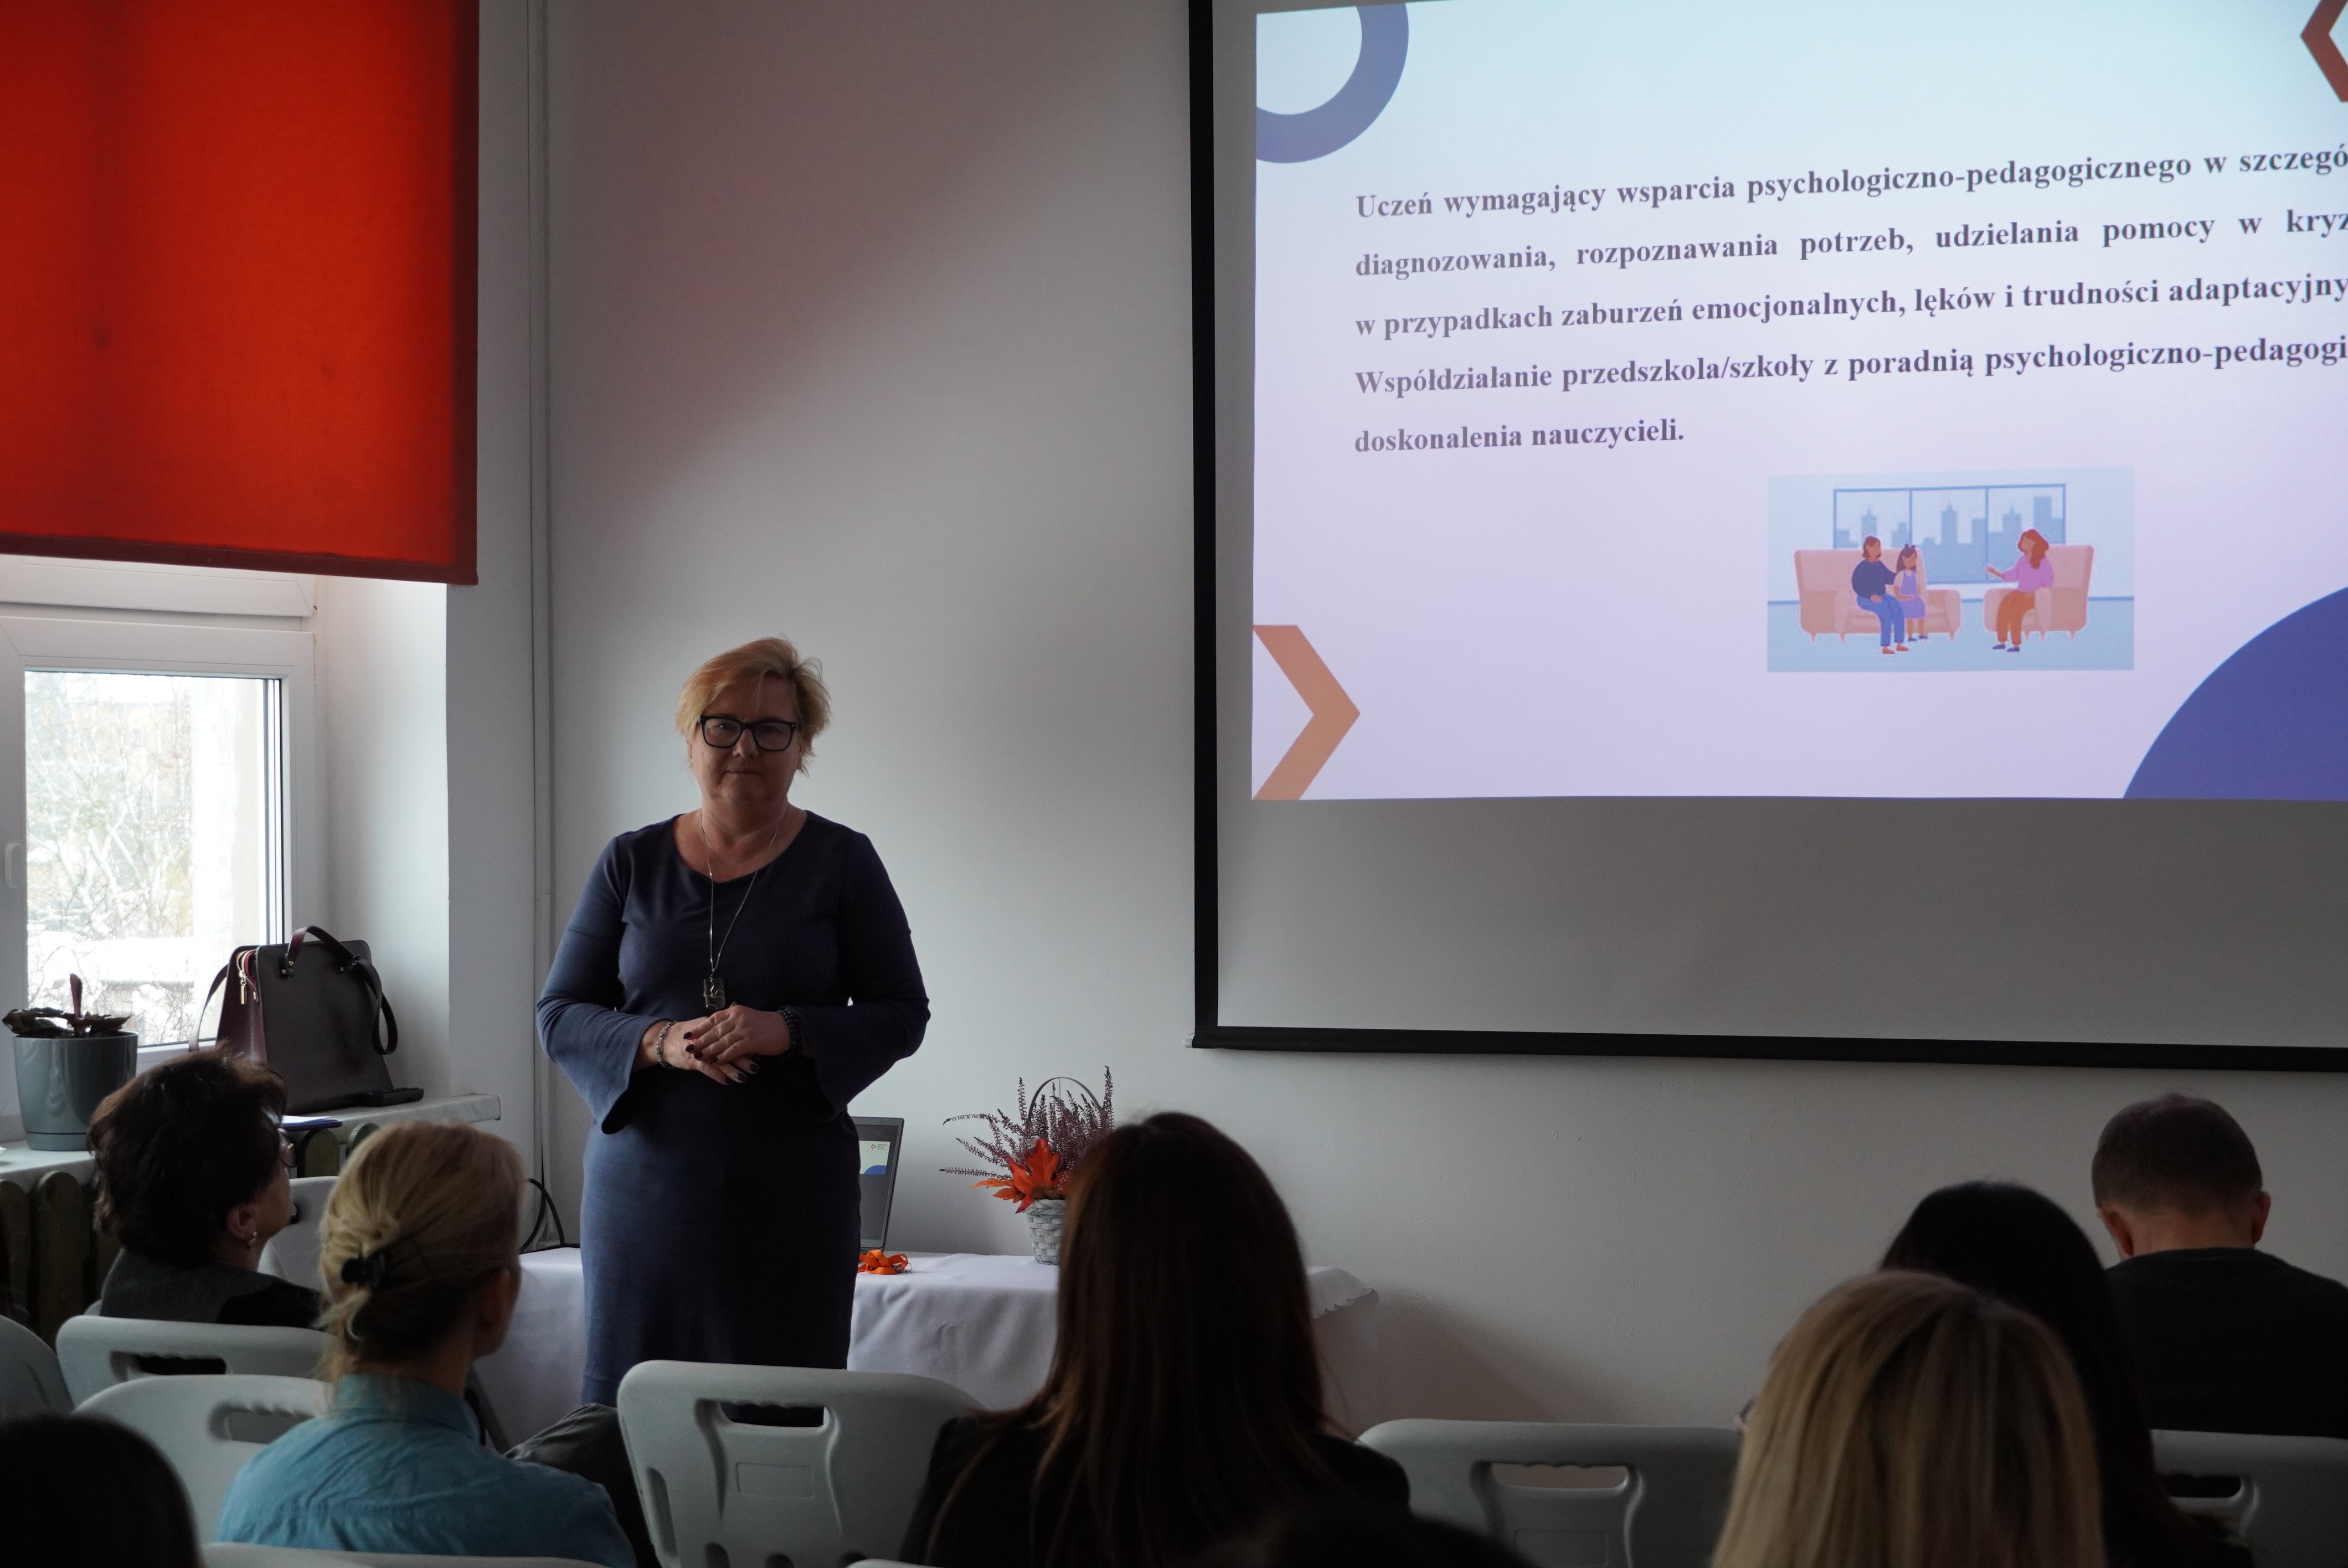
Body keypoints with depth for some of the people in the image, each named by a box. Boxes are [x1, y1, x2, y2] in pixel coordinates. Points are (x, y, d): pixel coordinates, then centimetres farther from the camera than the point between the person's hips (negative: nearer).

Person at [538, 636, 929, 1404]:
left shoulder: (840, 862, 4)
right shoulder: (632, 864, 9)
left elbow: (902, 1015, 2)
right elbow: (559, 1016, 7)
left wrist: (787, 1033, -15)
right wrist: (660, 1044, -12)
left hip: (790, 1191, -2)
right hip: (647, 1181, 2)